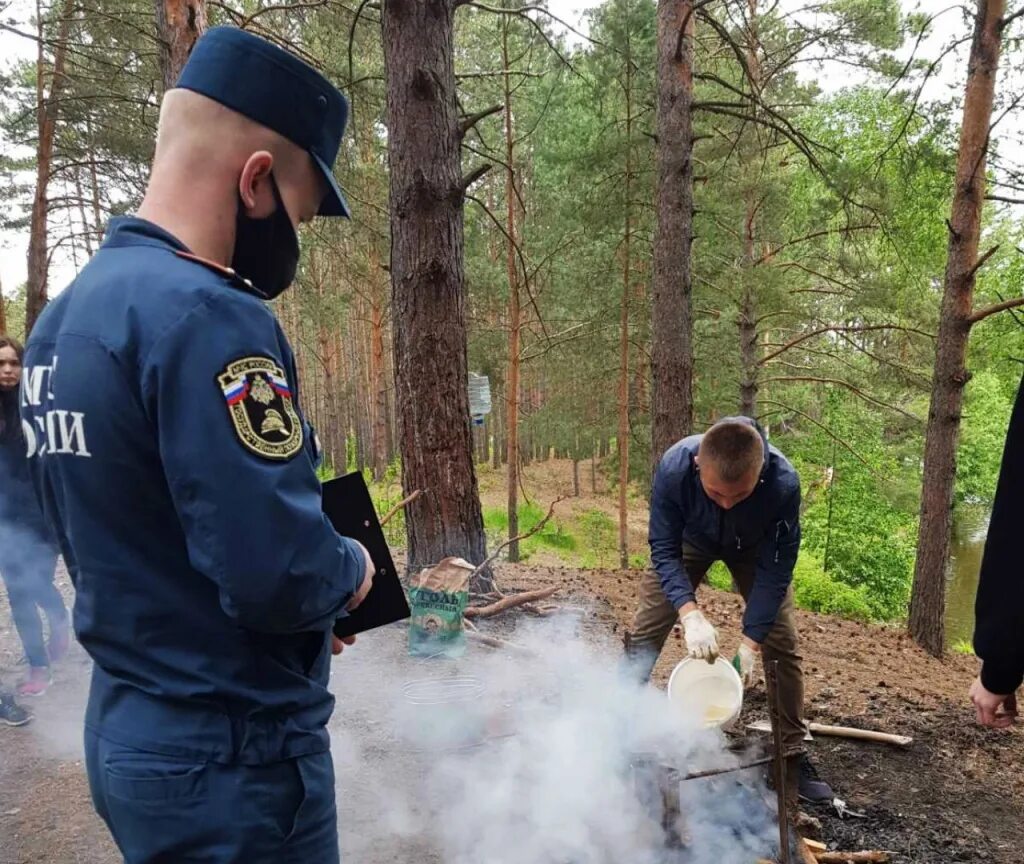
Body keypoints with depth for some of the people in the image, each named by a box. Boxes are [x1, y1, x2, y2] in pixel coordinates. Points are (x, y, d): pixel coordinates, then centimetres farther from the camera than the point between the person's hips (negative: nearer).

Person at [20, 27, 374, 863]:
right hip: (234, 755, -8)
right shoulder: (206, 315, -24)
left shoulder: (65, 315, 5)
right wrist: (353, 570, -7)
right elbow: (282, 572, -29)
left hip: (130, 731, 8)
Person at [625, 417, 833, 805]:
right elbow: (664, 549, -29)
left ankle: (793, 755, 13)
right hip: (690, 542, 0)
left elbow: (776, 568, -27)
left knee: (783, 645, -4)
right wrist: (689, 613, -42)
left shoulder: (784, 483, -39)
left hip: (753, 550, 0)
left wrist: (752, 641, -29)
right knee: (643, 635, -6)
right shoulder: (674, 466, -40)